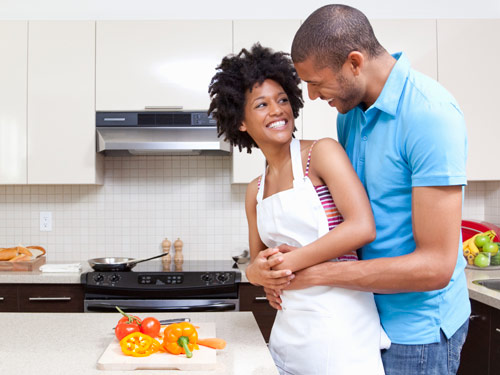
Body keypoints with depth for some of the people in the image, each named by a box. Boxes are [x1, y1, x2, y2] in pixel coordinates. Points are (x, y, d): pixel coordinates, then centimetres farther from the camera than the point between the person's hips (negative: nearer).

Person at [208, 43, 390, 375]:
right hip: (289, 328, 6)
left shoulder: (322, 152, -7)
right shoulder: (255, 192, 11)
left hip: (339, 323, -6)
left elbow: (362, 227, -18)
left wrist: (289, 262, -15)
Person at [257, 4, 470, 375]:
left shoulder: (431, 115, -24)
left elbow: (435, 267, -25)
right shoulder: (350, 110, 1)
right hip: (367, 315, 7)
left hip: (417, 328, -7)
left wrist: (316, 272, -24)